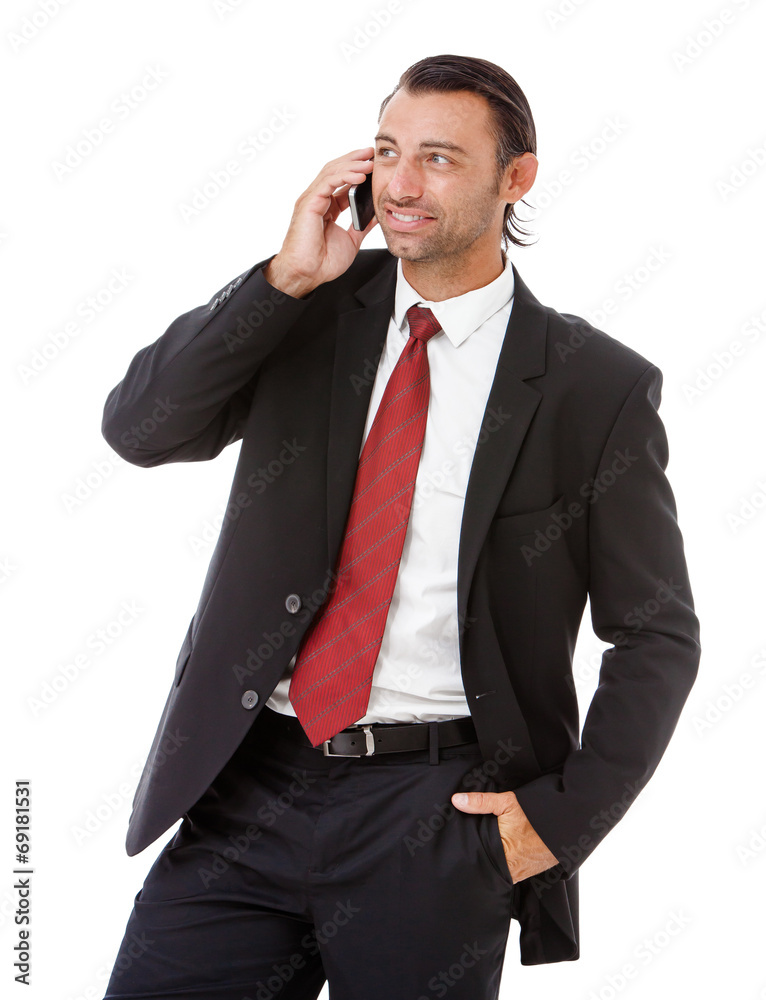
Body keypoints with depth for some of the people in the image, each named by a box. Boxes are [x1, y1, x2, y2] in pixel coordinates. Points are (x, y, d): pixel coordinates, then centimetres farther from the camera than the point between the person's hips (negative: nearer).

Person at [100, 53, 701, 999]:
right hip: (246, 789, 3)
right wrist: (286, 278, -11)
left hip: (438, 817, -2)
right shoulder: (312, 313, 6)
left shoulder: (597, 387, -2)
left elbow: (657, 635, 2)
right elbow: (138, 428, -4)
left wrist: (565, 816, -6)